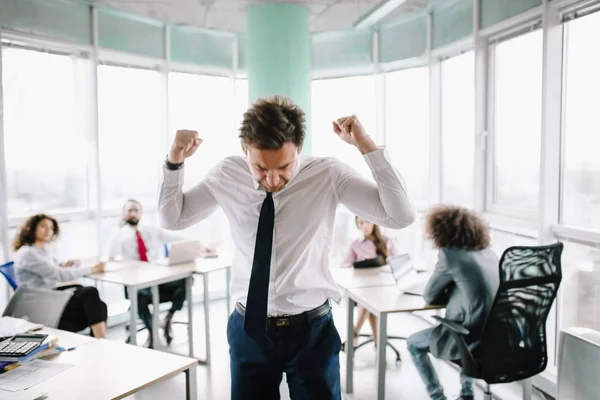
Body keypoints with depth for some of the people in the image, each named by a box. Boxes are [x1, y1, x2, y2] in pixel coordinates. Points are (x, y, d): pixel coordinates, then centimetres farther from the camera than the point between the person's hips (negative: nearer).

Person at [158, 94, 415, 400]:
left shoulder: (329, 175, -13)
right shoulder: (227, 175, -7)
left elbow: (401, 216, -19)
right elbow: (171, 219, 4)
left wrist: (366, 146, -26)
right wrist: (174, 162, -12)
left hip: (312, 331, -1)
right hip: (248, 330, 2)